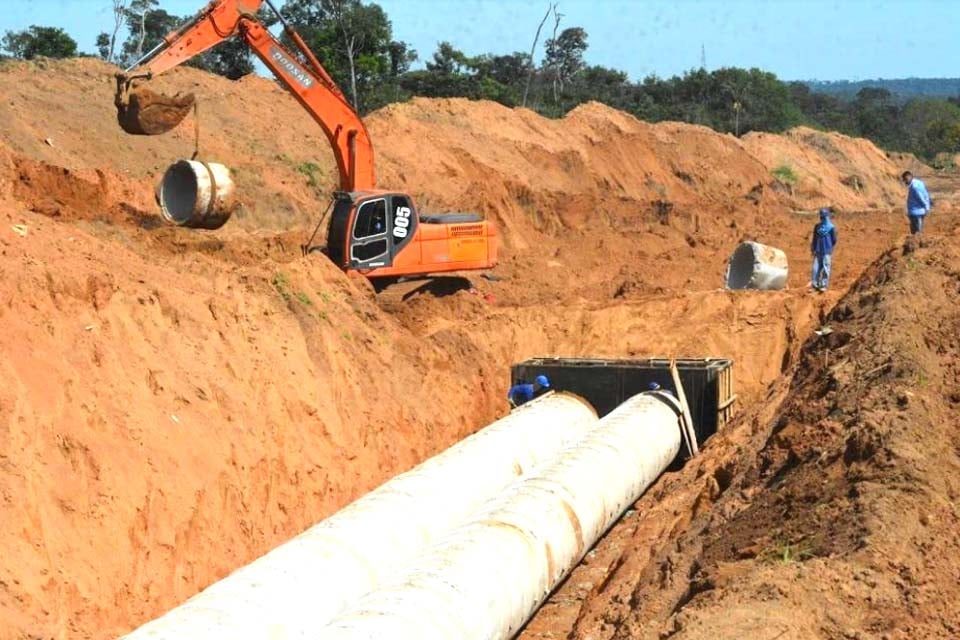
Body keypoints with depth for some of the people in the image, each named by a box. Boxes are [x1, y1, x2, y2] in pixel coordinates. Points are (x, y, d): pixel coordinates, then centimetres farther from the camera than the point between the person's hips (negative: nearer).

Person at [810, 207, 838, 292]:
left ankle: (824, 285, 1)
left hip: (827, 252, -4)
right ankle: (814, 284, 5)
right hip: (818, 251, 4)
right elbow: (814, 238, 15)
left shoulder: (831, 227, -4)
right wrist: (812, 249, 11)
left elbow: (834, 240, 1)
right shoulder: (817, 226, 10)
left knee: (825, 269, -4)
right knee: (816, 268, 0)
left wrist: (831, 249, 2)